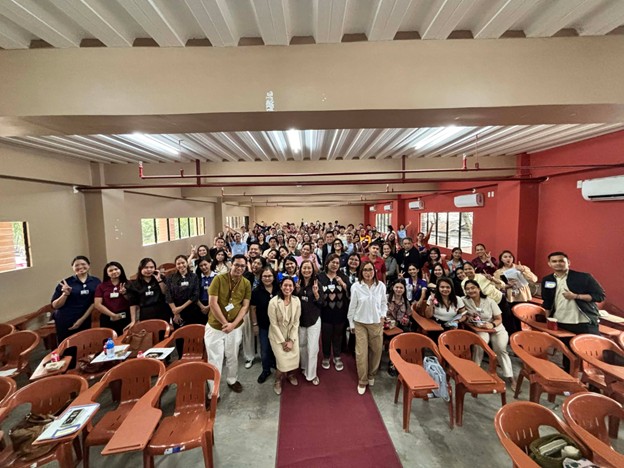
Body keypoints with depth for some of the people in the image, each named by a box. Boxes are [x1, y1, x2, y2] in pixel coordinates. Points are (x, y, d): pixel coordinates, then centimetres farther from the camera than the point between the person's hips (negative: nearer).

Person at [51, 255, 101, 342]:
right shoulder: (66, 283, -2)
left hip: (85, 322, 1)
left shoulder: (96, 282, 1)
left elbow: (95, 302, 1)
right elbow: (55, 305, 0)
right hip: (65, 323, -1)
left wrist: (82, 319, -4)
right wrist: (65, 294, -17)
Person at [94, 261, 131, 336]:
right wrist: (113, 315, -7)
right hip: (108, 320, 0)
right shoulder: (101, 286, 7)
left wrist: (125, 294, -12)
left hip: (125, 318, 0)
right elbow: (98, 304, -1)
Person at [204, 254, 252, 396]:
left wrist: (233, 324, -15)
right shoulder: (218, 279, -14)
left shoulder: (246, 283, -5)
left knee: (233, 357, 20)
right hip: (215, 326, -3)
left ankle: (232, 380, 44)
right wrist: (225, 323, -17)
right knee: (215, 360, 5)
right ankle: (213, 392, 23)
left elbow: (245, 306, -4)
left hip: (235, 327, 3)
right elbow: (213, 304, -16)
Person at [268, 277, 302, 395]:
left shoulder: (297, 301, -10)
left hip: (292, 334, 3)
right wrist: (283, 341, -12)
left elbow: (296, 322, -5)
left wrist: (291, 340, -8)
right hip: (277, 336, -3)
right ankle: (277, 381, 24)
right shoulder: (273, 302, -21)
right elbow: (274, 324, -15)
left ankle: (290, 374, 35)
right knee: (283, 361, -8)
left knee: (294, 358, 0)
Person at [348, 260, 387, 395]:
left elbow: (384, 303, 8)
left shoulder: (381, 285, -8)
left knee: (376, 351, 14)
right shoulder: (356, 286, -12)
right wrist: (351, 324, 0)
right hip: (360, 323, -2)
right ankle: (362, 381, 22)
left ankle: (371, 375, 39)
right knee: (361, 353, 1)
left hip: (377, 323, 2)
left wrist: (383, 315, -4)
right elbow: (352, 306, -4)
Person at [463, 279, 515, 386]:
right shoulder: (465, 301, -8)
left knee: (500, 348, -22)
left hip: (496, 327, 1)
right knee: (479, 345, -29)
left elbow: (499, 319, -4)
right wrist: (469, 317, -17)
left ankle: (509, 376, -4)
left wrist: (492, 324, -26)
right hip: (479, 329, -1)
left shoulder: (489, 301, -9)